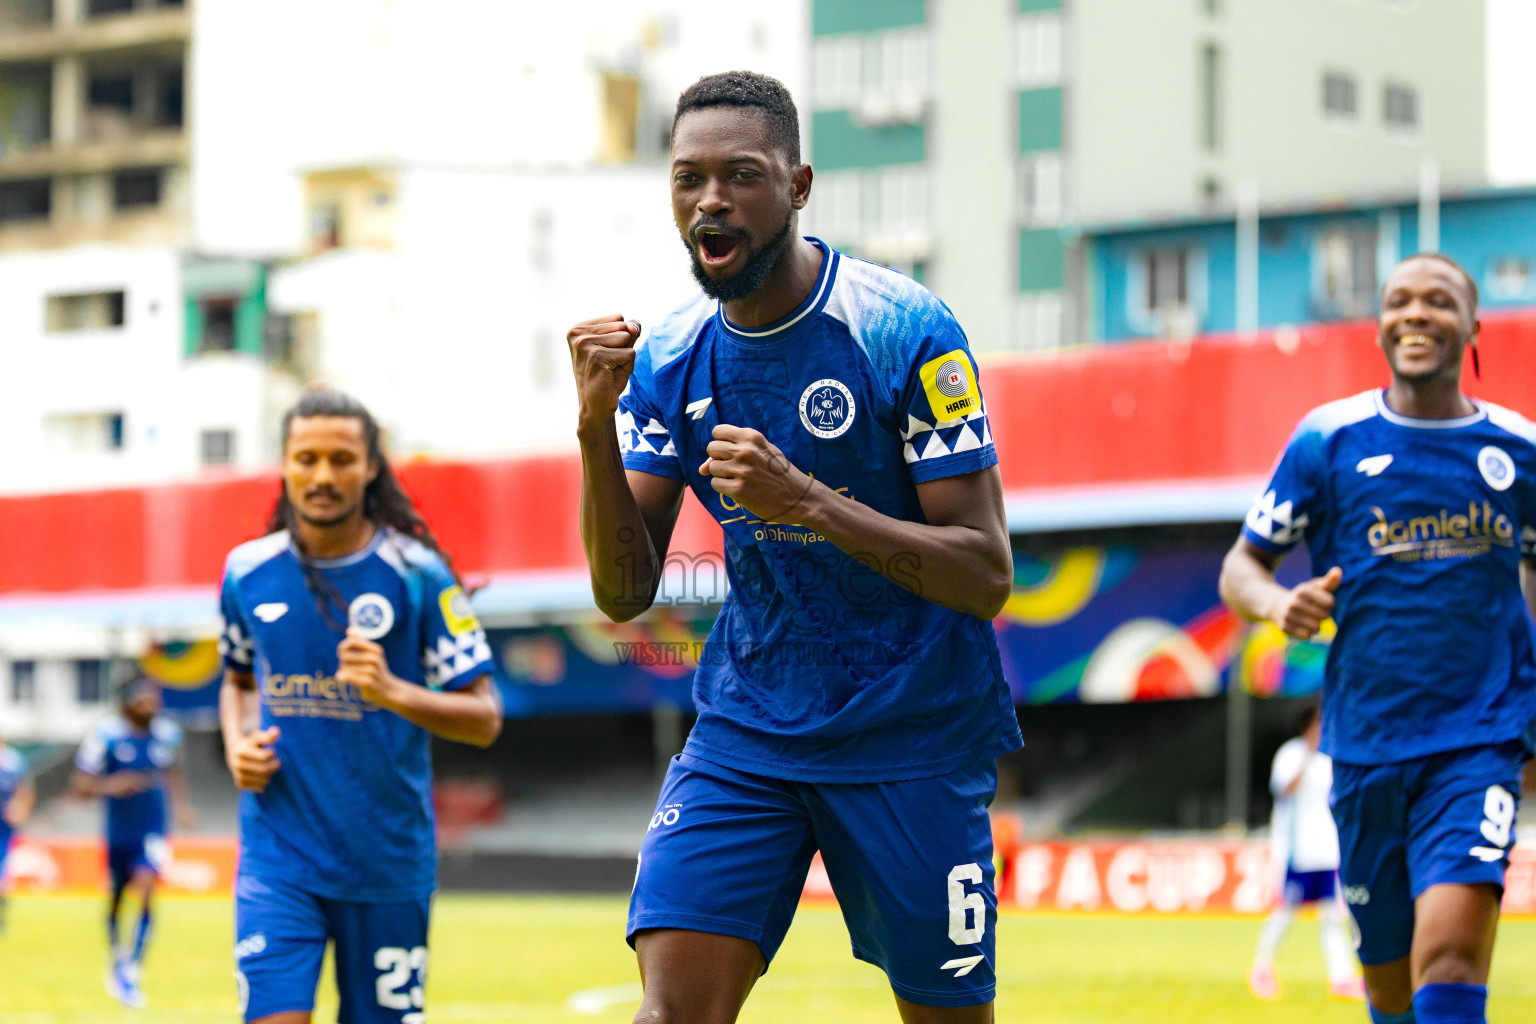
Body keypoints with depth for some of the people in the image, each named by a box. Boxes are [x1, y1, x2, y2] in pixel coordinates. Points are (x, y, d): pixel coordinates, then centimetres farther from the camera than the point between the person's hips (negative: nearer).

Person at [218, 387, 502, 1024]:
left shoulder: (417, 574, -6)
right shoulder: (248, 572, 3)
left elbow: (484, 719, -6)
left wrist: (394, 692, -23)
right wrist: (238, 745, 2)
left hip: (387, 863, -1)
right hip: (279, 855, 1)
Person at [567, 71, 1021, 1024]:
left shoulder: (905, 332, -14)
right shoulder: (668, 360, 1)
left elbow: (985, 576, -16)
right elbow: (625, 594, 0)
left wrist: (807, 500, -28)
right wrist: (597, 428, -15)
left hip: (912, 736, -3)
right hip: (746, 730, 3)